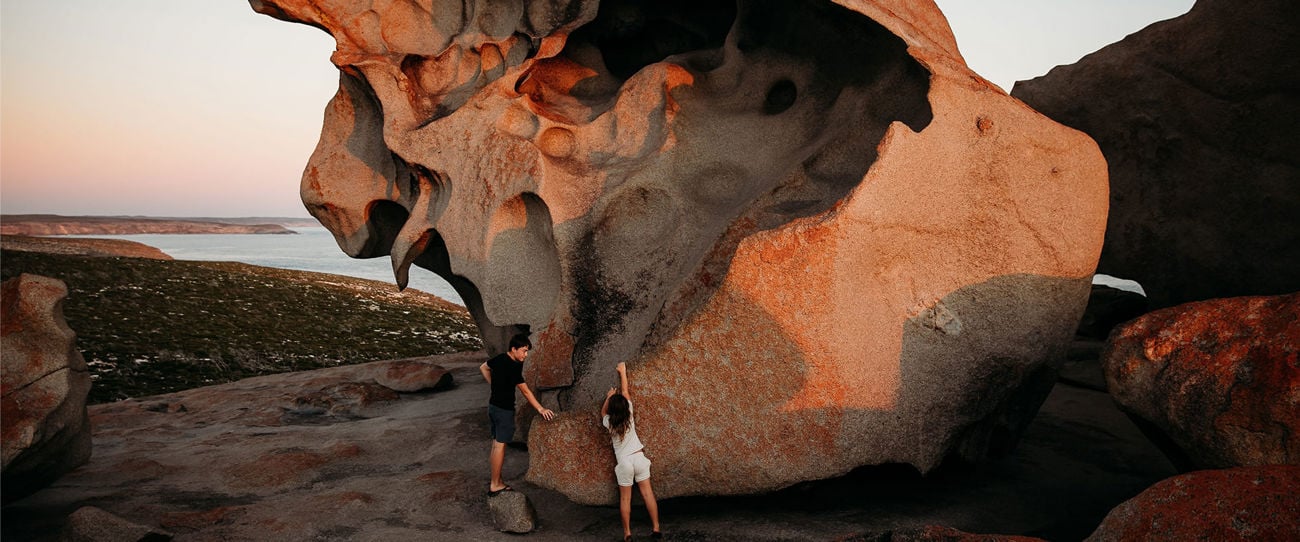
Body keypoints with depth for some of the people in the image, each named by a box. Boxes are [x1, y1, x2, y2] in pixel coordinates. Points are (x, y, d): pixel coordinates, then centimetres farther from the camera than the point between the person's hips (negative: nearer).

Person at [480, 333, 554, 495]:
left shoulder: (499, 358, 3)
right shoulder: (512, 367, -23)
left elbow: (483, 368, 21)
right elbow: (525, 391, -21)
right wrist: (541, 409, -16)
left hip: (493, 406, 9)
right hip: (504, 410, -9)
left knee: (496, 443, 14)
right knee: (500, 445, -3)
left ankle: (495, 480, 21)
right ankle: (495, 485, 2)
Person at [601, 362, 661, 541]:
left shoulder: (609, 423, -8)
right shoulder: (629, 415, -7)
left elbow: (603, 412, 18)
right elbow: (625, 391, 4)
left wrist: (609, 396, 26)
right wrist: (622, 372, 13)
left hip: (624, 462, -1)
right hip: (639, 457, 1)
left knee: (625, 498, 7)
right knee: (648, 494, 3)